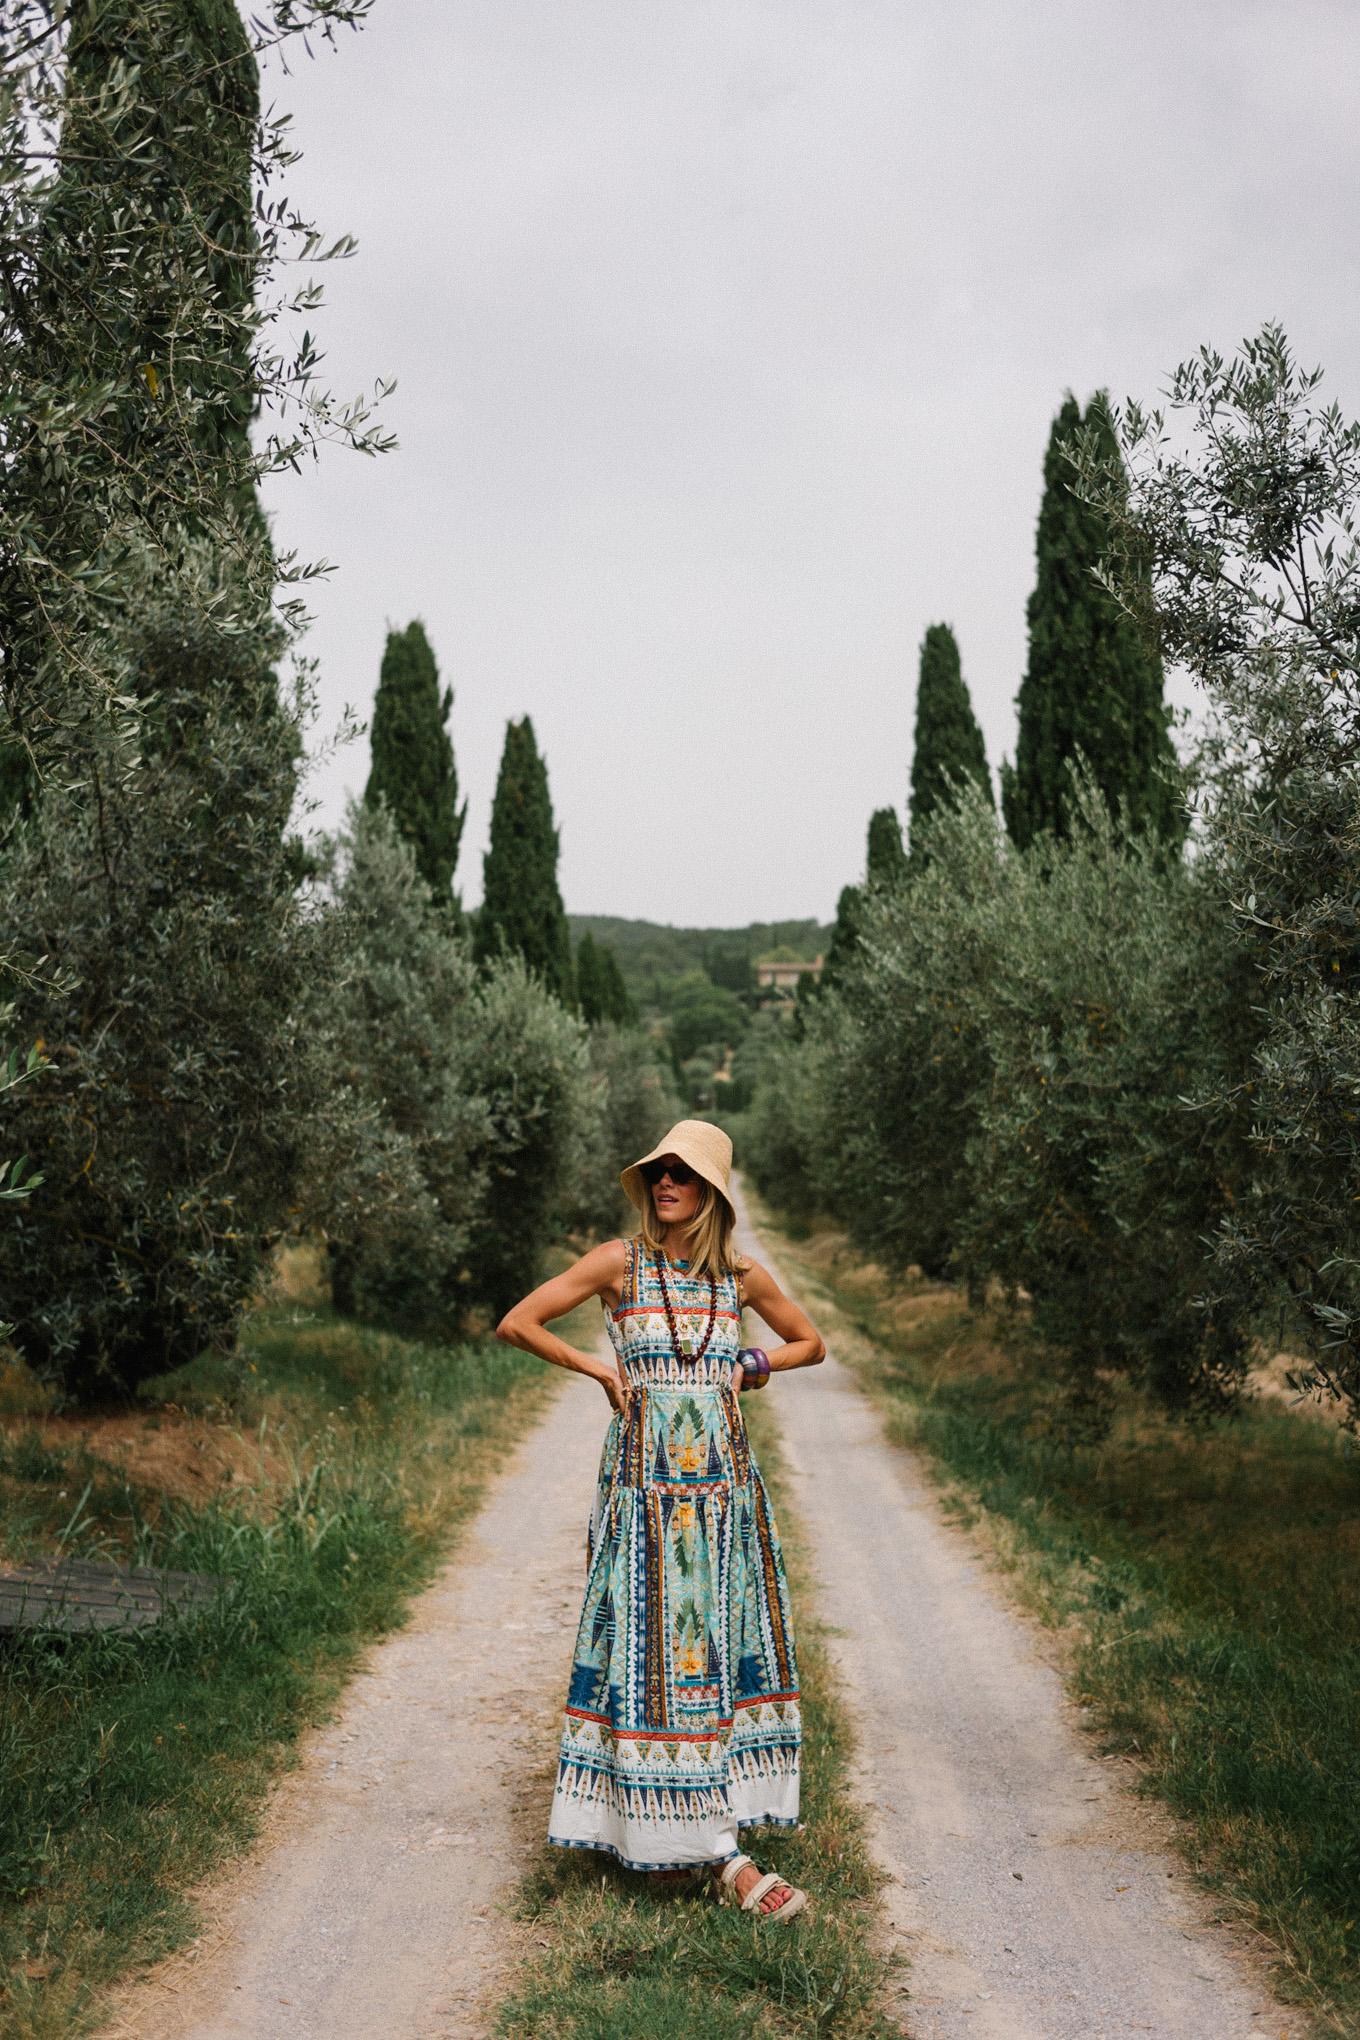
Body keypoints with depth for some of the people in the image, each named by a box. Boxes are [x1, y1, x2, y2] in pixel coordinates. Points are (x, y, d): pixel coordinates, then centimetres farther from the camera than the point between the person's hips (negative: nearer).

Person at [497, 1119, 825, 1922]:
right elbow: (516, 1324, -1)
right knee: (659, 1651, -5)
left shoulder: (741, 1276, 4)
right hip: (645, 1475, -3)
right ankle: (725, 1855, 2)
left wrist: (752, 1367, 2)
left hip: (724, 1476, 3)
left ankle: (682, 1828, 22)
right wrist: (598, 1367, -4)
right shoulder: (619, 1263, -3)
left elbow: (811, 1343, 17)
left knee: (721, 1642, 6)